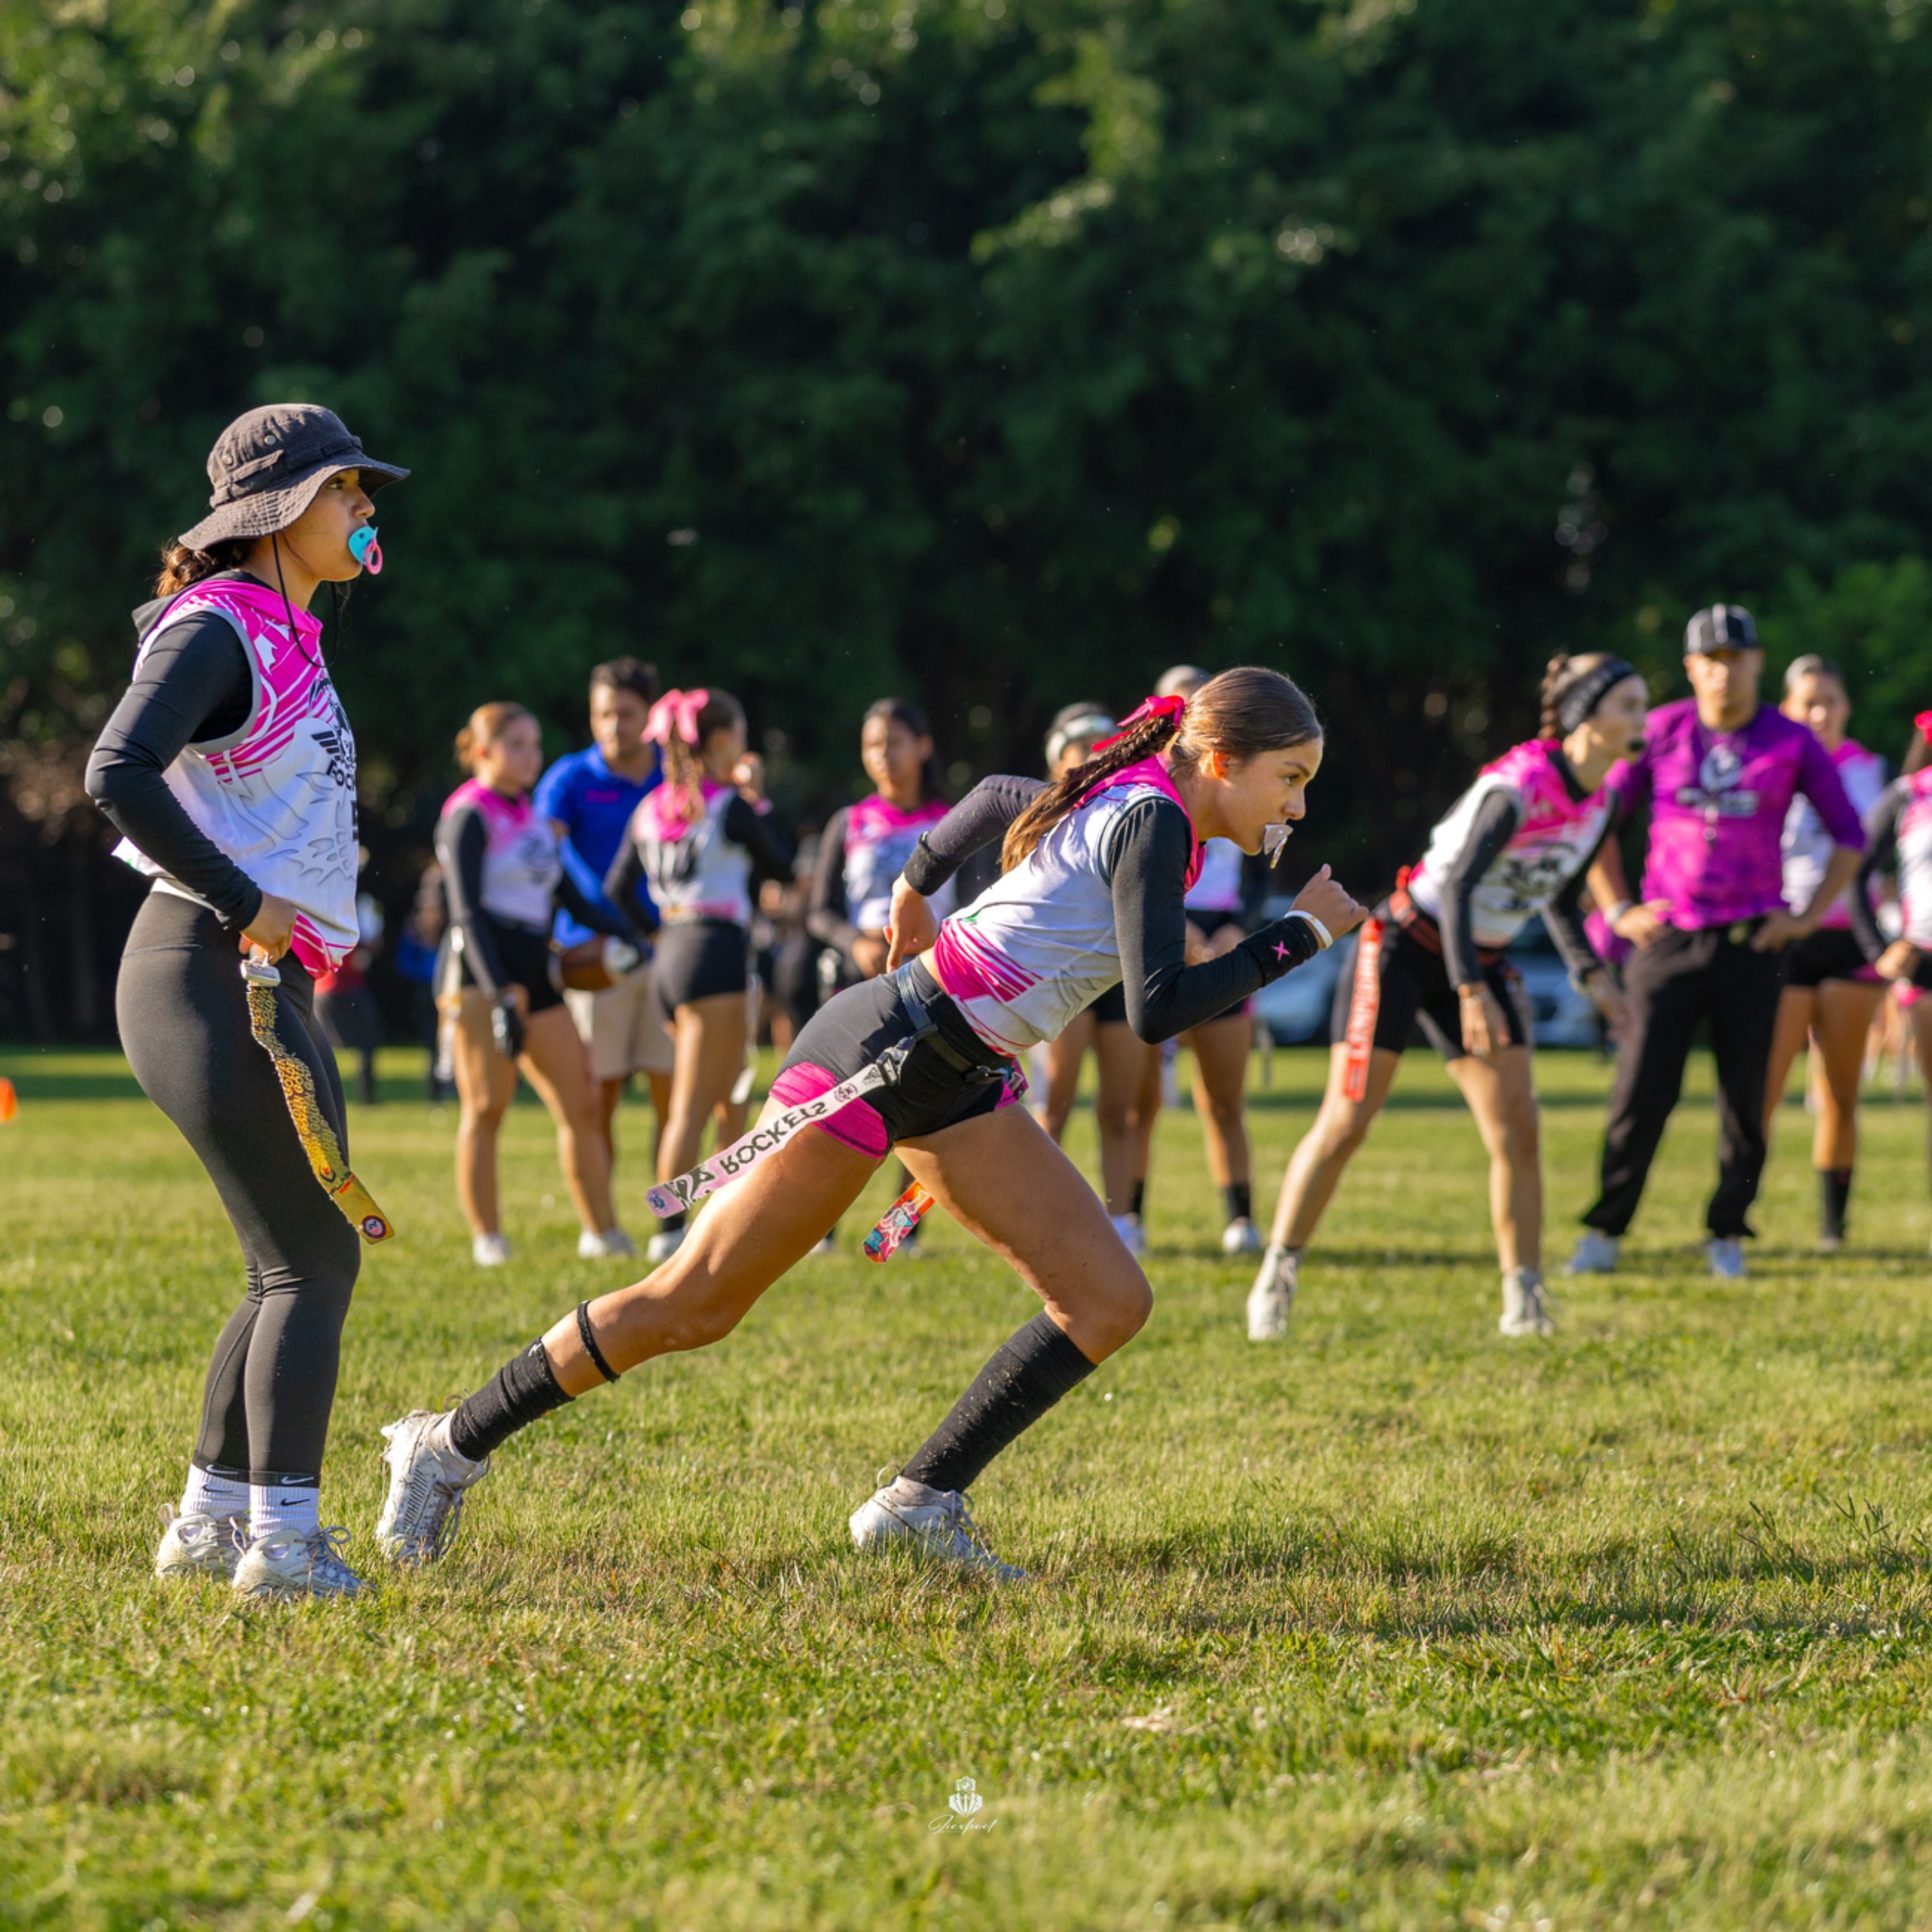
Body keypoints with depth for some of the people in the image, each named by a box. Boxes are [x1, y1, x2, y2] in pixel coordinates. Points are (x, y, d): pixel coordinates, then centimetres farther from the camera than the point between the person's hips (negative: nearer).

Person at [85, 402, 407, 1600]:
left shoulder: (290, 635, 17)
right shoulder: (217, 629, -12)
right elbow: (119, 772, -26)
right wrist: (246, 906, -24)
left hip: (273, 987, 10)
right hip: (205, 976, -10)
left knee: (298, 1264, 13)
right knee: (314, 1259, -10)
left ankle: (210, 1523, 20)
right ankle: (282, 1540, -9)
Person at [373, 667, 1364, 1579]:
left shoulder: (1117, 804, 11)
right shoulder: (1151, 821, -16)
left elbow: (997, 795, 30)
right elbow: (1157, 1011, -24)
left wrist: (914, 887, 43)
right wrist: (1299, 935, -16)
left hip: (957, 1087, 10)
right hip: (882, 1053, -10)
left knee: (1110, 1303, -1)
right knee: (691, 1305, -5)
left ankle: (921, 1503, -1)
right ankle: (449, 1447, 7)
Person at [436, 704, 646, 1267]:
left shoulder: (533, 817, 18)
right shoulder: (469, 816, -5)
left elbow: (570, 897, 23)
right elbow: (467, 913, -13)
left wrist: (626, 934, 10)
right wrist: (499, 998, -22)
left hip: (535, 975, 8)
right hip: (483, 974, -8)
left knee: (580, 1103, 4)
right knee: (486, 1107, -6)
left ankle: (601, 1232, 9)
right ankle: (486, 1238, -2)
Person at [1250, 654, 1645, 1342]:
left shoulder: (1597, 804, 2)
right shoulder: (1520, 786, -23)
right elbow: (1459, 882, -25)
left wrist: (1590, 974, 4)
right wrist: (1471, 993, -30)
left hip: (1483, 964, 7)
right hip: (1406, 945, -7)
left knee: (1518, 1128, -5)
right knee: (1346, 1122, -8)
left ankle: (1525, 1302, -1)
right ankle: (1275, 1282, 2)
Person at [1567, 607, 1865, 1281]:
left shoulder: (1792, 743, 1)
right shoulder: (1660, 733, 2)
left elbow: (1849, 836, 9)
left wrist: (1808, 916, 1)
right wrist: (1617, 911, 4)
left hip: (1750, 944, 0)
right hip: (1667, 940, 0)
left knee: (1744, 1095, 3)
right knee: (1642, 1091, -5)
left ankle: (1727, 1237, 13)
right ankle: (1603, 1235, 0)